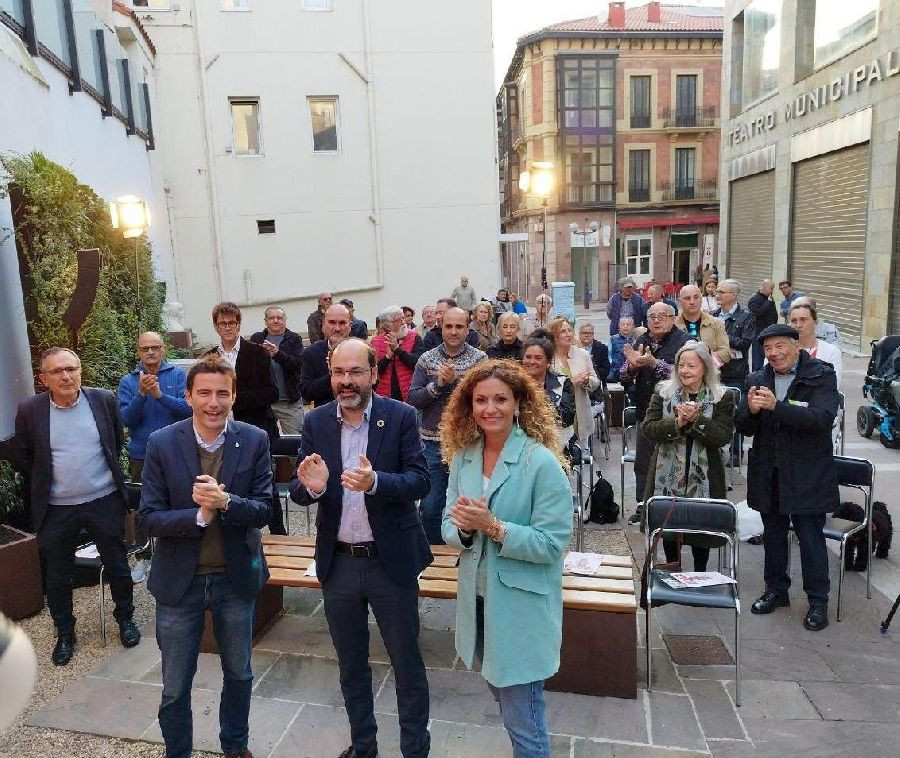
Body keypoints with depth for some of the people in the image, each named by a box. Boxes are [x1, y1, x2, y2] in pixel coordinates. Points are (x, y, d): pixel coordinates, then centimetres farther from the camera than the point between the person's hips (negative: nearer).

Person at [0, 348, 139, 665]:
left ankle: (125, 619, 35)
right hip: (56, 509, 0)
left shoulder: (104, 400, -7)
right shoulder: (28, 410, -10)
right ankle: (64, 634, 34)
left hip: (104, 502, 0)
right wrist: (44, 484, 6)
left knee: (117, 566, 14)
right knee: (57, 576, 14)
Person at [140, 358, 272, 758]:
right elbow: (149, 518, -12)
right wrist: (199, 515, -27)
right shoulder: (162, 443, -12)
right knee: (175, 688, 14)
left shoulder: (254, 441, -10)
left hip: (236, 577, 1)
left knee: (239, 674, 21)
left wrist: (225, 502, -29)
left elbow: (263, 510, -11)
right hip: (180, 579, -1)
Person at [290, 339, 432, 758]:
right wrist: (312, 486, -26)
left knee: (407, 663, 12)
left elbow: (420, 481, -14)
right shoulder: (315, 422, -1)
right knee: (351, 664, 20)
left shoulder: (401, 416, -9)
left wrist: (375, 481, -33)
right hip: (339, 563, 3)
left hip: (391, 560, -3)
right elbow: (297, 490, -2)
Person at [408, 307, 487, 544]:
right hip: (432, 443, 2)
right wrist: (437, 384, -15)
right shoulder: (427, 359, 5)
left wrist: (455, 381, -21)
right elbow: (413, 400, -1)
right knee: (430, 507, 7)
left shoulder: (479, 358, -1)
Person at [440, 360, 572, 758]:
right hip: (478, 599, 6)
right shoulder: (463, 457, -1)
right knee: (504, 700, 25)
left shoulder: (542, 463, -18)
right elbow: (449, 528, 3)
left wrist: (492, 526, -27)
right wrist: (464, 528, -19)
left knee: (523, 721, 7)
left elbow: (552, 543, -19)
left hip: (521, 606, -6)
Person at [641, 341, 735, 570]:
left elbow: (724, 436, -12)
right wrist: (677, 423, -21)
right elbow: (647, 428, -7)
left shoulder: (722, 398, -3)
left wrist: (696, 419, -23)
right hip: (668, 475, 2)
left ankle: (699, 575, 31)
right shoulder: (663, 392, 1)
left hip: (703, 478, -1)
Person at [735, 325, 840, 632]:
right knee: (773, 534, 17)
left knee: (811, 537, 4)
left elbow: (823, 419, -22)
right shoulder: (756, 380, 4)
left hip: (807, 475, -4)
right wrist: (751, 410, -21)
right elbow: (744, 427, 2)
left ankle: (818, 601, 19)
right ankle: (776, 589, 33)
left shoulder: (821, 376, -7)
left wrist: (776, 406, -32)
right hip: (768, 474, 5)